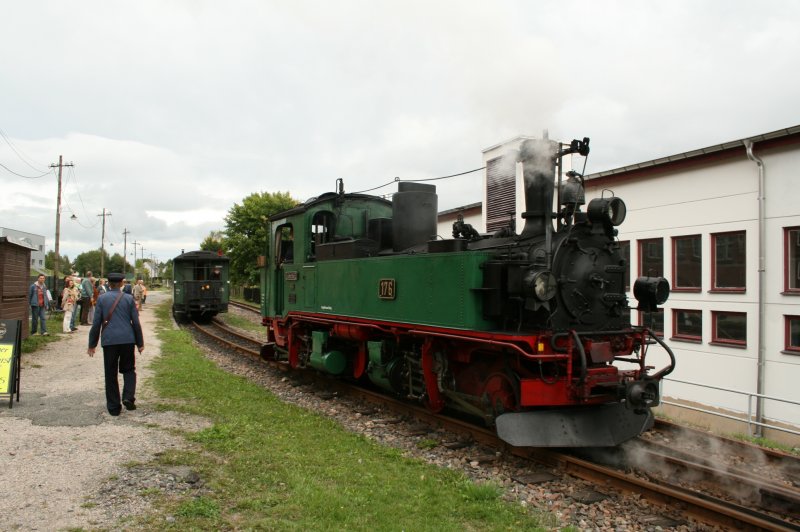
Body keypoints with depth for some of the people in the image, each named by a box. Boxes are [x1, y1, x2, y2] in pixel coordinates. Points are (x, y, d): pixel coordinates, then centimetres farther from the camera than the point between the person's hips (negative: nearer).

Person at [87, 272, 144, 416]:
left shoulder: (102, 299, 1)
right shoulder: (129, 298, 2)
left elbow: (96, 323, 1)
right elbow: (136, 322, 3)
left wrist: (92, 344, 10)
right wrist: (140, 342, 11)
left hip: (109, 341, 0)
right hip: (127, 339, 0)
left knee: (111, 374, 8)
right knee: (128, 369, 16)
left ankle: (114, 407, 11)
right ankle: (128, 397, -4)